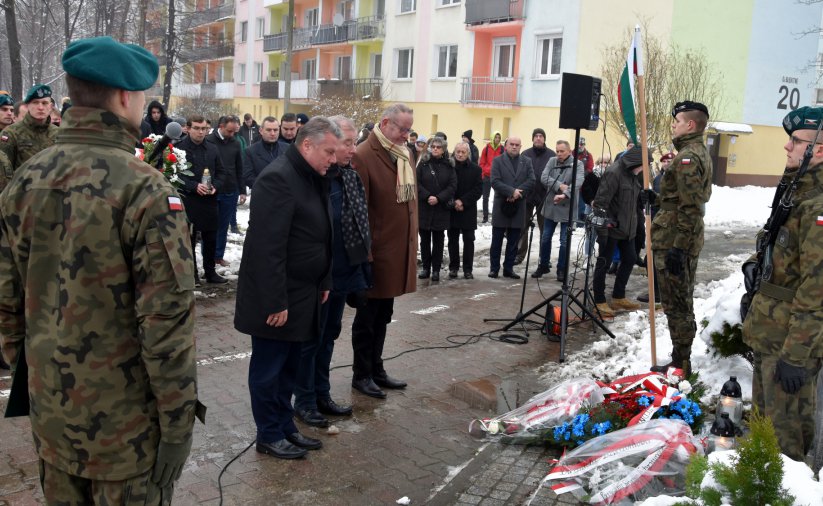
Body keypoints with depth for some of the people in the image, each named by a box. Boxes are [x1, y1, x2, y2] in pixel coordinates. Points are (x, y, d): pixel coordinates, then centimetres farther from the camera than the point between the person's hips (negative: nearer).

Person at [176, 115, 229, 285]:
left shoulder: (212, 149, 10)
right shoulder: (180, 148, -7)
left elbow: (221, 172, 13)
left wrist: (215, 186, -5)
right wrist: (194, 186, -20)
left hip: (210, 200, 5)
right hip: (188, 200, -4)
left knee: (210, 238, 11)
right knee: (190, 238, 5)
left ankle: (210, 272, 23)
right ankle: (192, 274, 15)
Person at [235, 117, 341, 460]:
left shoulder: (314, 178, 10)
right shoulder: (278, 178, -20)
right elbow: (268, 247, -23)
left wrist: (324, 283, 15)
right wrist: (275, 302, -22)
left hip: (303, 295, 9)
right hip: (277, 297, -9)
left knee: (289, 367, 18)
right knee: (268, 368, 7)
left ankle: (286, 427, 31)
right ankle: (269, 435, 21)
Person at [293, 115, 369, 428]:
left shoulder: (351, 177, 6)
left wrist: (361, 270, 12)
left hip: (344, 273, 8)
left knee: (329, 335, 19)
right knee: (311, 338, 7)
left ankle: (321, 395, 34)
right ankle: (304, 401, 23)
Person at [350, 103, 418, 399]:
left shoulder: (407, 155, 9)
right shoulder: (363, 156, -16)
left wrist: (413, 240, 14)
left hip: (399, 250, 8)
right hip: (376, 252, -8)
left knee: (383, 316, 18)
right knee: (367, 316, 7)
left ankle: (376, 369, 32)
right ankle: (361, 375, 22)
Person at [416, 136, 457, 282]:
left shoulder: (449, 166, 3)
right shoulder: (423, 163, 1)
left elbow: (452, 185, -3)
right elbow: (417, 183, -4)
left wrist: (438, 198, -15)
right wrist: (427, 196, -17)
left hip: (441, 209, 0)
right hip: (424, 207, 0)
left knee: (438, 240, 5)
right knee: (425, 240, 7)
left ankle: (436, 270, 11)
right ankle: (425, 267, 17)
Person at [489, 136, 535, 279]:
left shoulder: (527, 161, 10)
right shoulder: (498, 161, 1)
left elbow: (531, 181, -1)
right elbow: (495, 182, -9)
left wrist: (517, 193, -14)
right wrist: (512, 191, -18)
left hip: (518, 207, 2)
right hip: (501, 206, -2)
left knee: (513, 242, 7)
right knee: (496, 240, 3)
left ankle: (509, 268, 15)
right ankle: (494, 268, 12)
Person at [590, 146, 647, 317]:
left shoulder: (632, 174, 10)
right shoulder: (613, 173, -19)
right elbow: (601, 202, -22)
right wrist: (601, 229, -23)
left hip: (627, 228, 9)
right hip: (611, 228, -9)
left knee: (629, 260, 14)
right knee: (603, 263, 1)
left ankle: (618, 298, 28)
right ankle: (599, 301, 12)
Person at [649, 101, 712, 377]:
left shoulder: (687, 157, -18)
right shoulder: (699, 152, 15)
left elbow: (690, 209, -23)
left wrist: (677, 247, -23)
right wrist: (657, 197, 13)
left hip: (674, 243, -11)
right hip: (686, 241, 11)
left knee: (676, 305, -2)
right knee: (682, 302, 17)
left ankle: (680, 364, 7)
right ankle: (682, 360, 27)